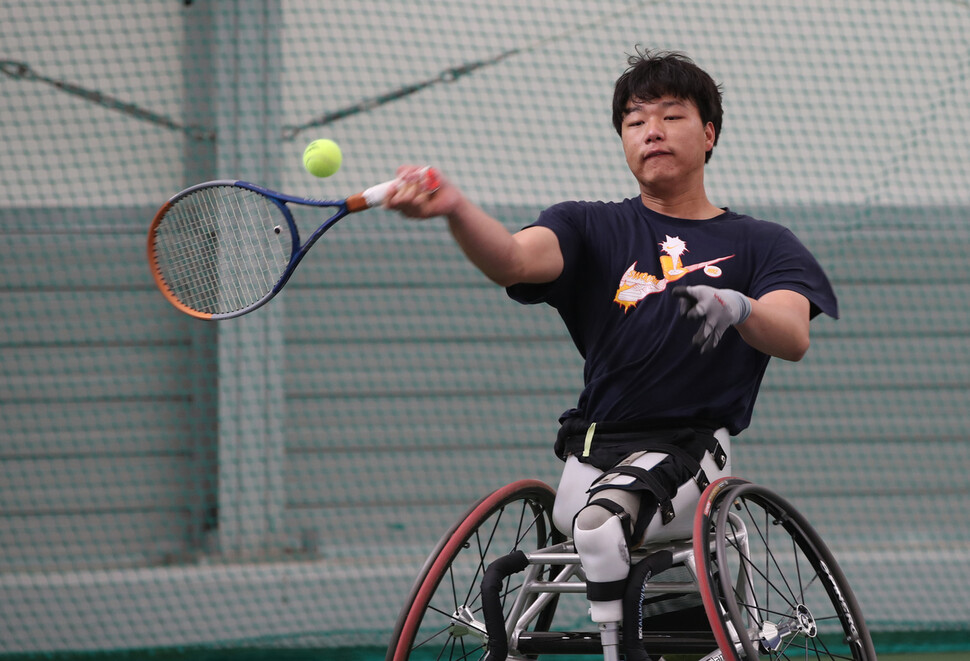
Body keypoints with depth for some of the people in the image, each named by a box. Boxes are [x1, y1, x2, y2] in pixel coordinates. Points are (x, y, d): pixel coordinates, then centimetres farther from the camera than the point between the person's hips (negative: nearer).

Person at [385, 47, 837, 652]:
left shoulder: (761, 245, 11)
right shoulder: (592, 228, 14)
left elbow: (794, 337, -9)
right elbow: (515, 259, -9)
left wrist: (738, 307, -33)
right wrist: (455, 208, -32)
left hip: (693, 454, -2)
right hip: (593, 457, 2)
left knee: (602, 518, -33)